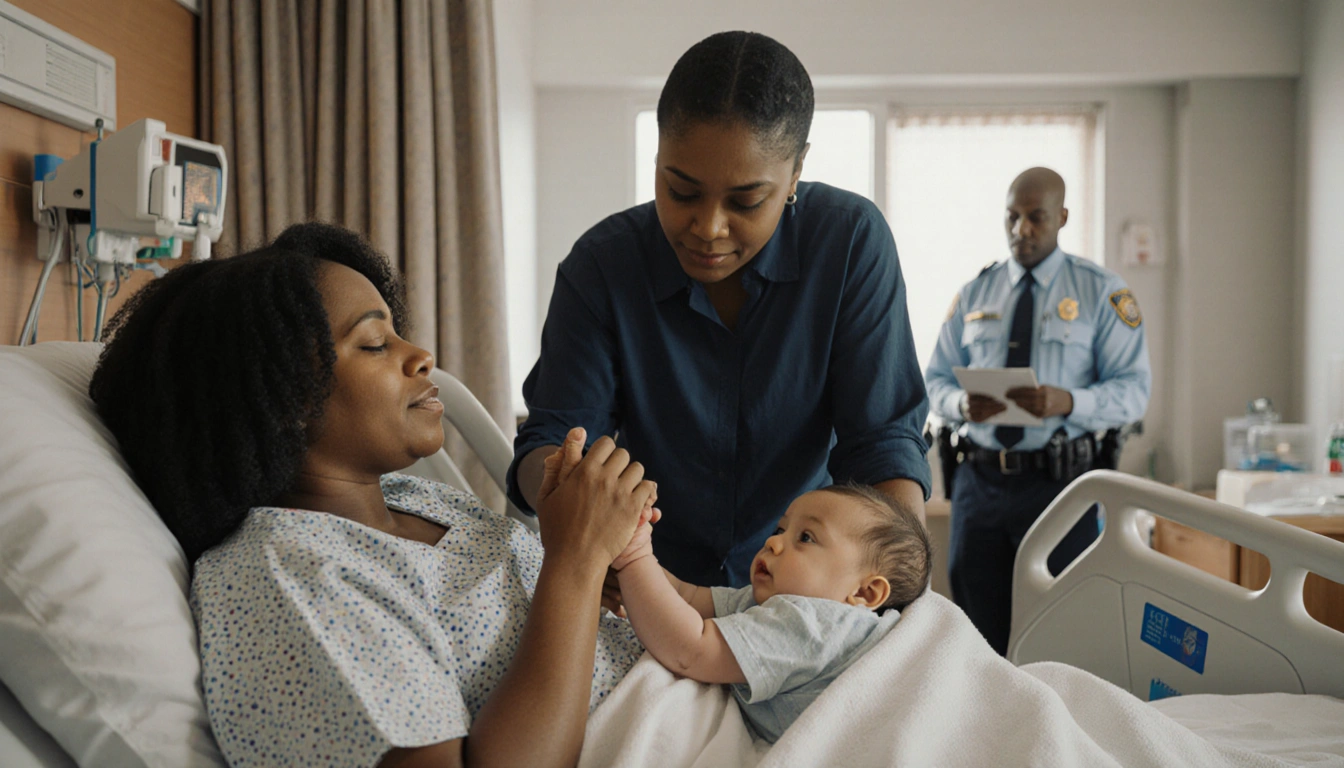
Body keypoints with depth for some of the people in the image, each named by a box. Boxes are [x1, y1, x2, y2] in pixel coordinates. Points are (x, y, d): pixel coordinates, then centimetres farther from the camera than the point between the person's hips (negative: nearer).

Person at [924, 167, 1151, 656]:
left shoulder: (1102, 292, 3)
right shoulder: (973, 295, 13)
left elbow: (1133, 390, -4)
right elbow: (935, 380, 11)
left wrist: (1067, 402, -24)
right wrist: (962, 403, -13)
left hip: (1057, 484, -3)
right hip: (979, 481, 3)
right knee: (977, 635, 7)